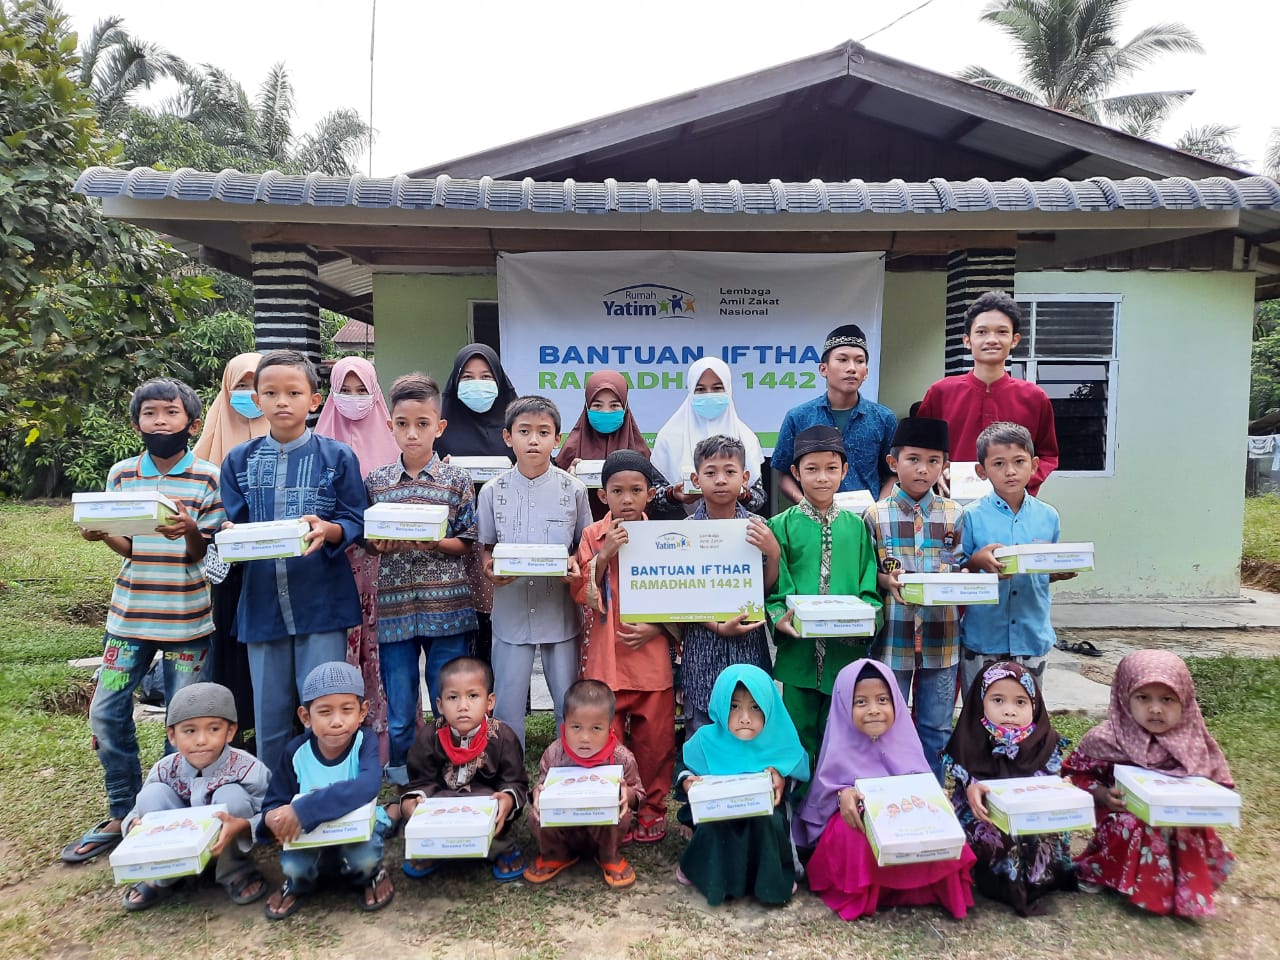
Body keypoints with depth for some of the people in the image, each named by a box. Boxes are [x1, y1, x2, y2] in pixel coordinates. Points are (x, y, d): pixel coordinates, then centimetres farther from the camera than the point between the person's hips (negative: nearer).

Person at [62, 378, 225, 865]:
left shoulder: (208, 478, -4)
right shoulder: (121, 474, 5)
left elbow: (202, 555, -5)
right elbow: (128, 546, 6)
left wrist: (190, 532, -26)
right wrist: (101, 533, -14)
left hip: (187, 618, -3)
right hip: (131, 614, 3)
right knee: (106, 712, 5)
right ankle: (122, 815, 23)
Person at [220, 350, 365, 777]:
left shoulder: (338, 457, -1)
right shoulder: (239, 461, 7)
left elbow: (355, 524, -2)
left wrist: (327, 529, -22)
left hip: (322, 602, -2)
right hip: (262, 603, 3)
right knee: (269, 715, 13)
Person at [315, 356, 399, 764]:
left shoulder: (388, 442, 6)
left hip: (382, 563, 0)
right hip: (335, 565, 0)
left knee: (379, 644, 0)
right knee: (339, 647, -1)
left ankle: (384, 741, 10)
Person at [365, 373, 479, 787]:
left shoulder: (456, 480, 1)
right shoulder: (375, 481, 6)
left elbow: (468, 542, 2)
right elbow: (365, 540, 12)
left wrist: (433, 543, -15)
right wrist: (379, 544, -10)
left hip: (447, 606, -1)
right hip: (394, 607, 2)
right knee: (399, 710, 10)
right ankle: (402, 779, 29)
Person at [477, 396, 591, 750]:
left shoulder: (573, 489, -3)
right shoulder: (492, 492, -2)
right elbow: (485, 547, 7)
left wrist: (575, 564, -15)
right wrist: (489, 568, -14)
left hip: (560, 610, 0)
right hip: (511, 610, 1)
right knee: (507, 705, 9)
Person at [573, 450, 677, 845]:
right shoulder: (593, 535, 0)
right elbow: (582, 595, -5)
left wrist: (657, 627, -10)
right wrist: (605, 555, -16)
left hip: (651, 654, 0)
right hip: (606, 656, 0)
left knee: (655, 739, 8)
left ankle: (652, 807, 28)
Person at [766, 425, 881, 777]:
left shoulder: (856, 526, 7)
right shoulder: (781, 526, 1)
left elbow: (869, 586, 5)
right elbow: (770, 587, -3)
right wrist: (778, 618, -20)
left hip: (846, 652, 2)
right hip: (797, 652, -1)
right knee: (800, 739, 7)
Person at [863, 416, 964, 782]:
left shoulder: (954, 515, 4)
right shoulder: (876, 515, -2)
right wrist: (887, 581, -18)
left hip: (941, 638, 2)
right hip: (893, 637, -1)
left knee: (936, 728, 13)